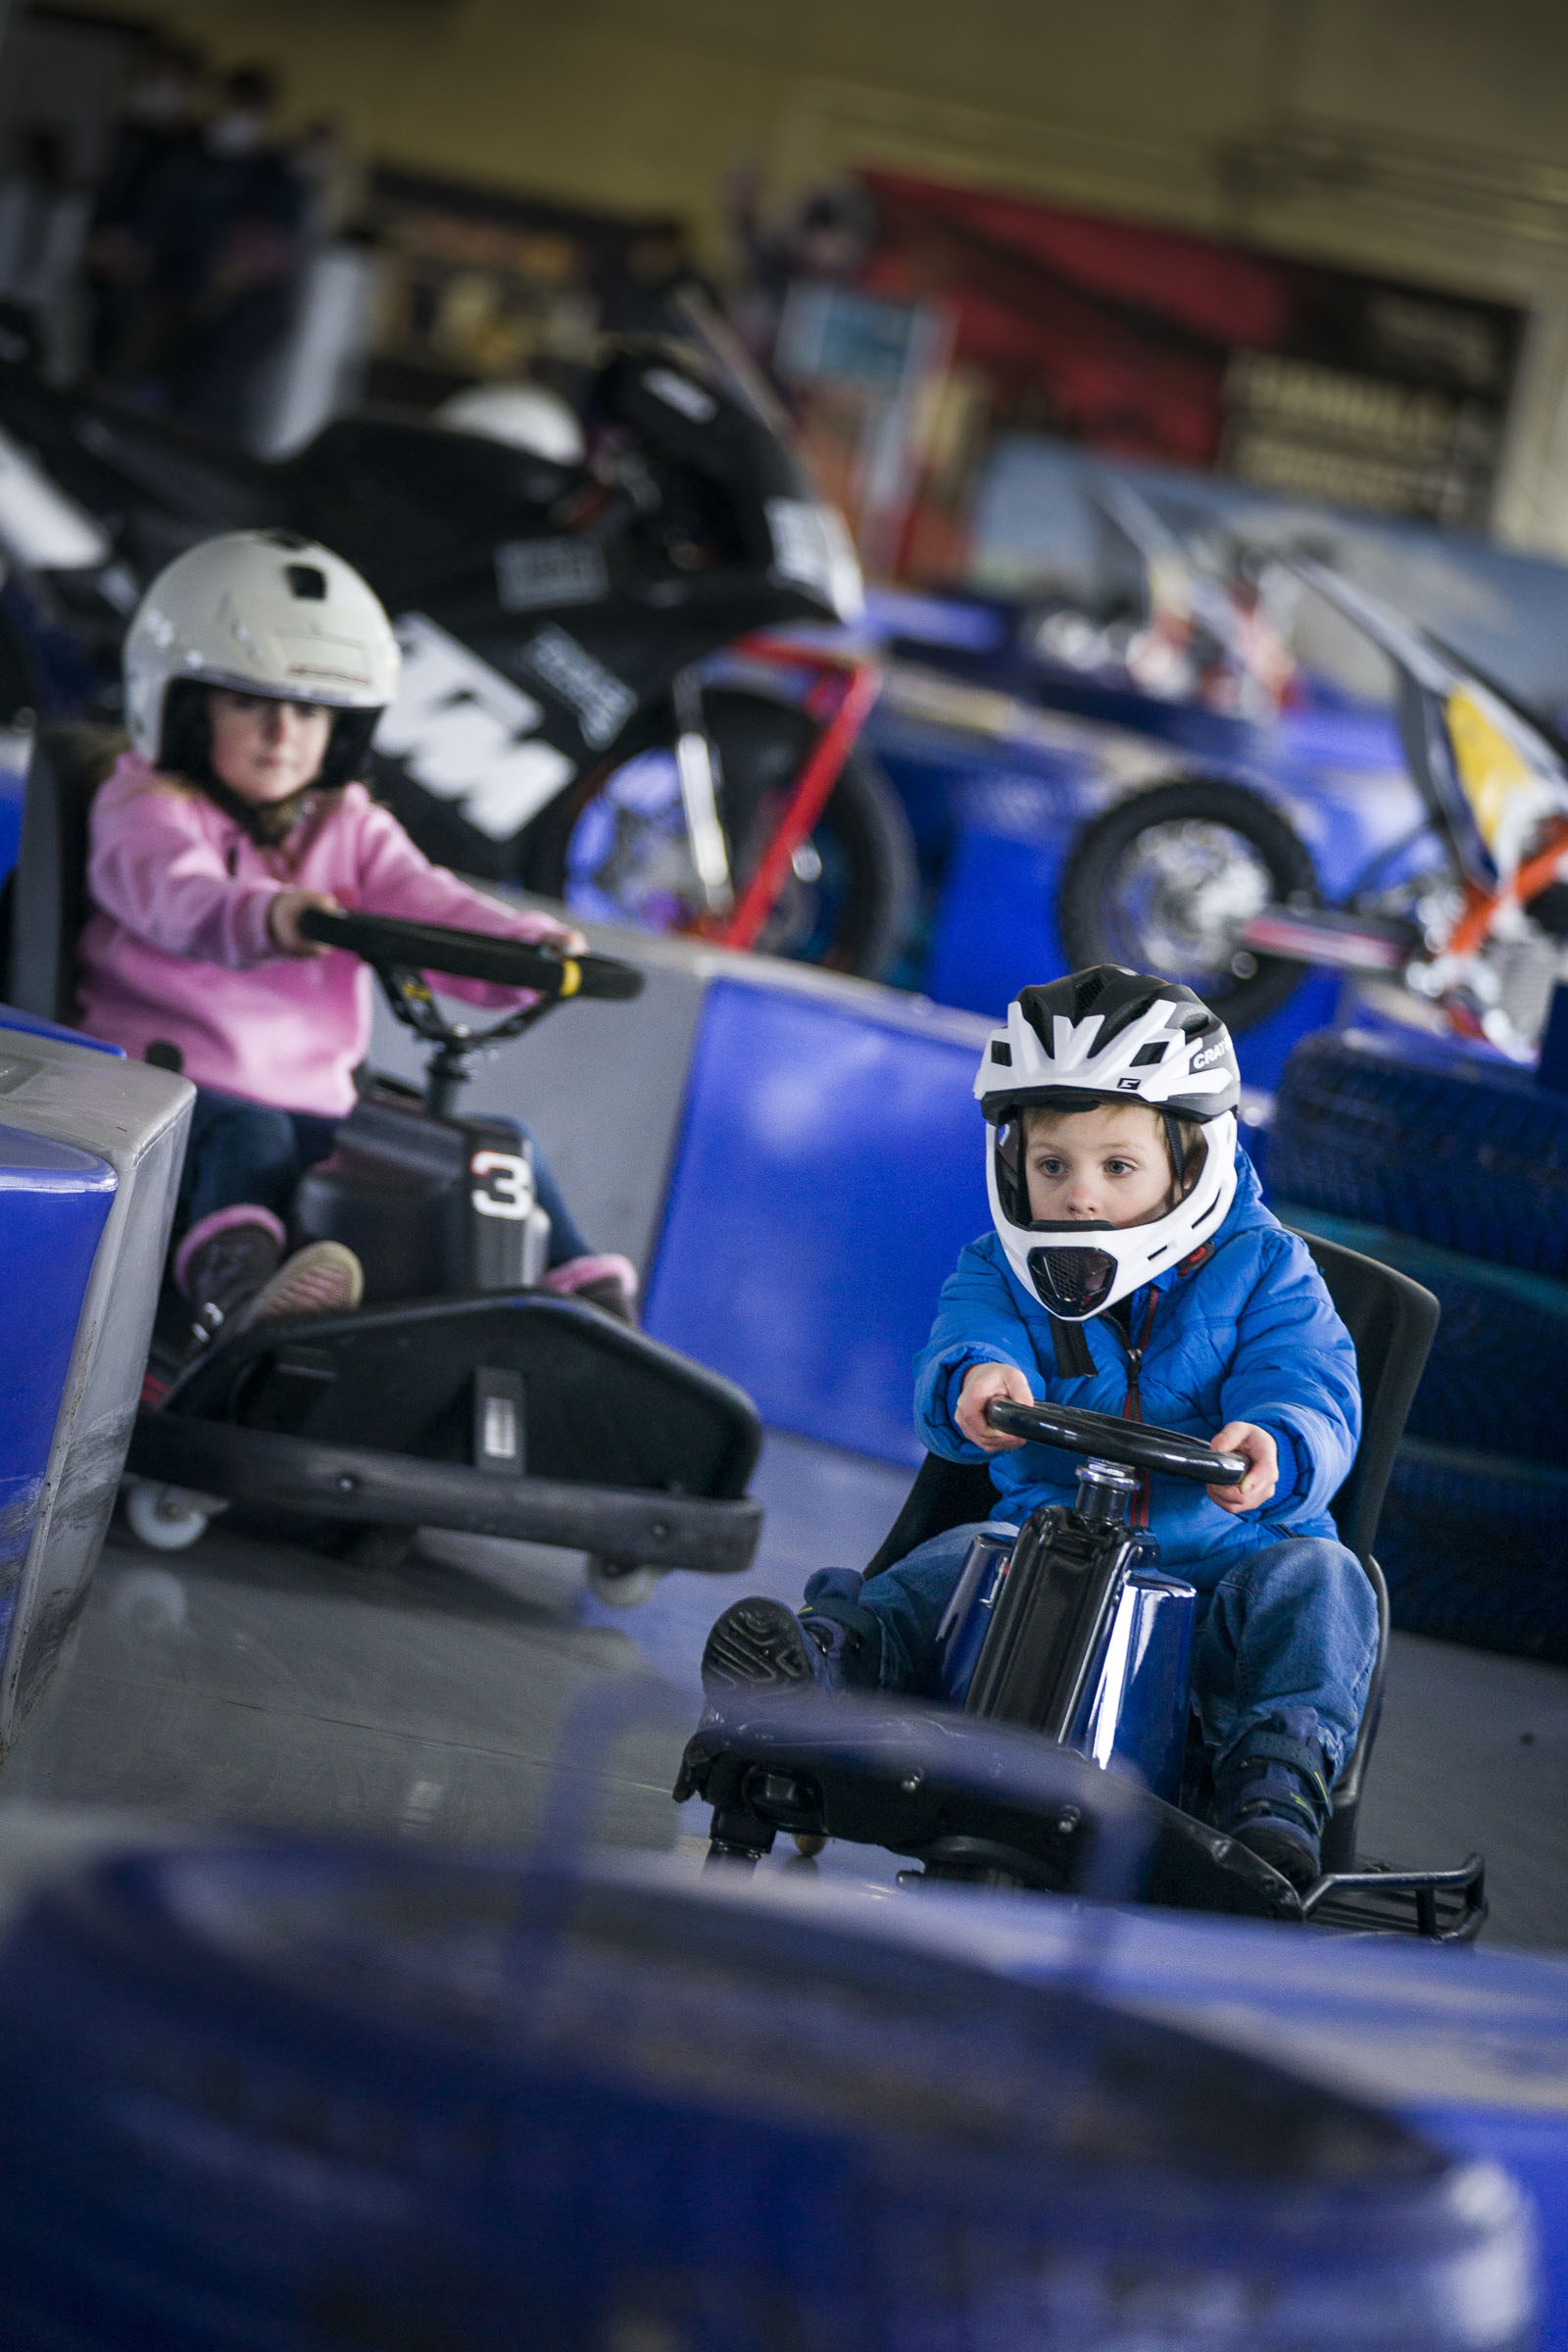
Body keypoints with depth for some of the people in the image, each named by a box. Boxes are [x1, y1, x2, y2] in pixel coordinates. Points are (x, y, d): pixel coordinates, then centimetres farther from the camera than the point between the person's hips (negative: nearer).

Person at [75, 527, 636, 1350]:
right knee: (246, 1136, -38)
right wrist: (264, 918, -45)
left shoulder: (352, 833, 21)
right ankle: (236, 1294, -64)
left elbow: (424, 905, 3)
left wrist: (525, 948, -20)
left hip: (312, 1107, 6)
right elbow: (173, 890, -22)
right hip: (167, 1089, -5)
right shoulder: (145, 810, 3)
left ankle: (592, 1309, -20)